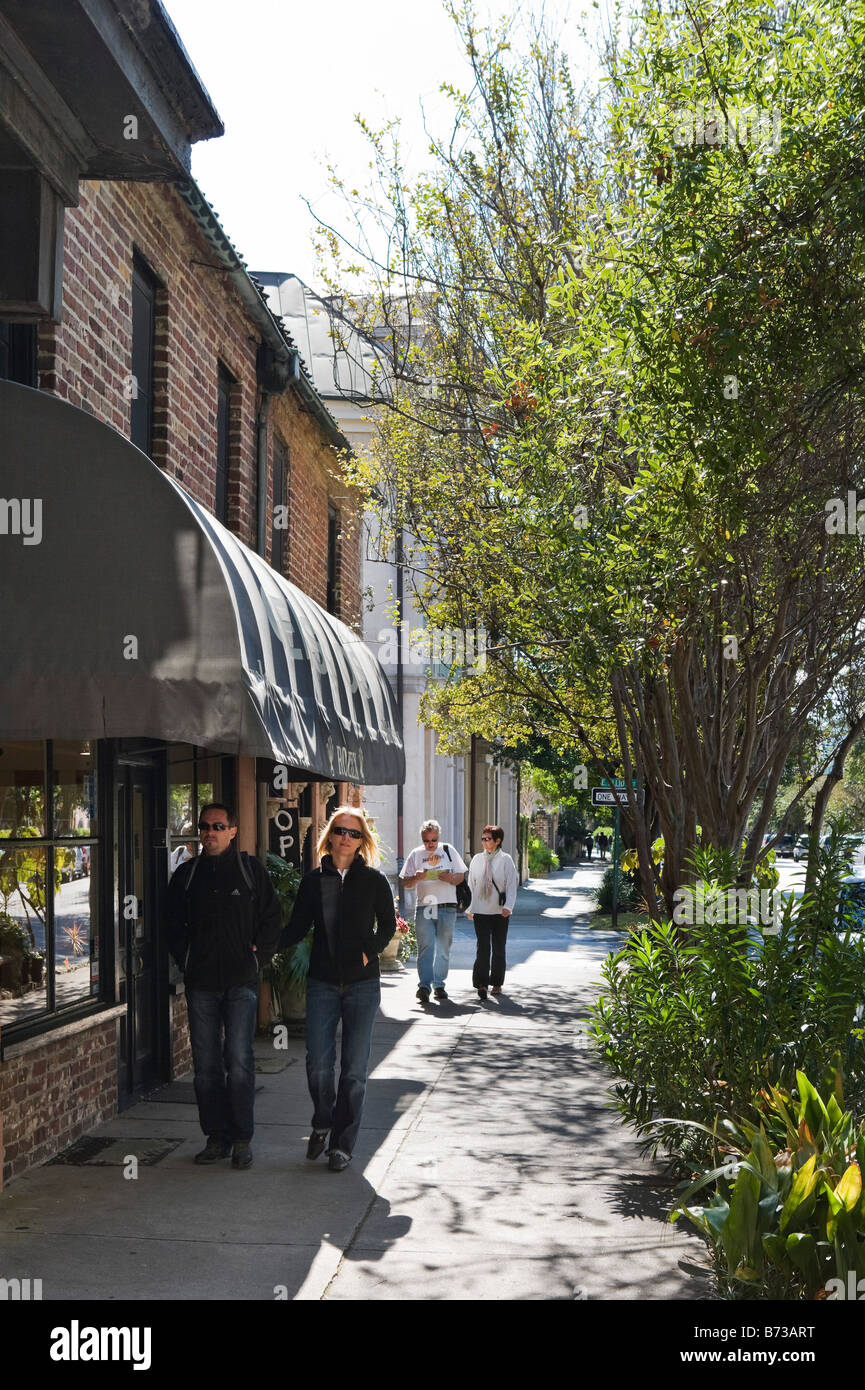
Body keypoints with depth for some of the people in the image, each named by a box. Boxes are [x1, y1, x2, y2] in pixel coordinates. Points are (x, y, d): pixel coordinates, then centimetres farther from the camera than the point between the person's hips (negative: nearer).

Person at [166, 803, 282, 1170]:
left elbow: (272, 919, 7)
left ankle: (242, 1138, 2)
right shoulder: (186, 874, 9)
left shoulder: (250, 870, 3)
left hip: (241, 981, -3)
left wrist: (257, 958, -1)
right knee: (206, 1064, 5)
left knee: (239, 1061, -8)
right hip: (201, 984, 3)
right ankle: (217, 1137, 14)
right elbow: (173, 924, 17)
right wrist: (185, 961, 6)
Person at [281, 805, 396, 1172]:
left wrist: (368, 952, -5)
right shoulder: (313, 880, 5)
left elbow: (388, 924, 11)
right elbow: (298, 927, 6)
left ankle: (342, 1144, 11)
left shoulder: (373, 880, 1)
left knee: (353, 1067, 1)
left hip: (362, 983, -1)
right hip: (322, 983, 1)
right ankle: (322, 1123, 22)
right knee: (318, 1062, -5)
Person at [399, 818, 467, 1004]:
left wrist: (450, 878, -12)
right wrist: (417, 878, -13)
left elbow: (461, 876, 10)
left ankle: (439, 984, 15)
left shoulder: (448, 851, 8)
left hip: (447, 907, 1)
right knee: (425, 946, -9)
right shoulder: (416, 854, 8)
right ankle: (424, 985, -15)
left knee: (443, 948, 5)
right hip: (424, 907, -1)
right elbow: (406, 883, 8)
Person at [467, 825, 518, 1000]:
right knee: (483, 947, -11)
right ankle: (481, 984, -15)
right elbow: (471, 884, 12)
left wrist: (508, 906, -15)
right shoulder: (477, 859, 7)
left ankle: (497, 983, 20)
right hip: (480, 912, 1)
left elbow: (511, 885, -3)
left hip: (499, 913, -1)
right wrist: (469, 908, 11)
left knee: (499, 948, 7)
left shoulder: (506, 860, -1)